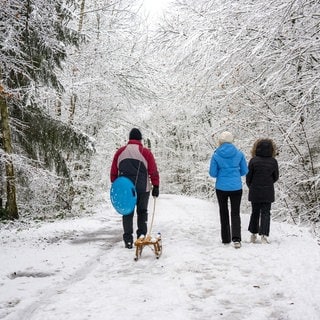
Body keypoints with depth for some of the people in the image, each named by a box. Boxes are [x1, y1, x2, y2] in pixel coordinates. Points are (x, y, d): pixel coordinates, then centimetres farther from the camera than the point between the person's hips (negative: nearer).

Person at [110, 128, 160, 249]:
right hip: (142, 188, -2)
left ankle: (128, 240, 3)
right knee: (142, 212, 14)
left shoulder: (120, 152, 5)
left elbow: (113, 171, 7)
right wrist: (156, 186, 2)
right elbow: (153, 171, -5)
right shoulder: (146, 152, -4)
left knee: (127, 213, 8)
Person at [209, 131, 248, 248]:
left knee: (223, 212, 15)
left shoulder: (216, 155, -8)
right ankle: (236, 238, -13)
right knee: (235, 213, 5)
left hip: (221, 187, 0)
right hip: (236, 187, 0)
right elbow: (244, 171, 3)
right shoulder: (239, 154, -4)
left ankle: (226, 238, 20)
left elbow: (213, 173, -5)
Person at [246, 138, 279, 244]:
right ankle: (264, 234, -10)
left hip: (255, 192, 0)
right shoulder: (273, 161, -4)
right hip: (268, 192, 0)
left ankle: (253, 234, 20)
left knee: (255, 212, 14)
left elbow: (248, 177, -4)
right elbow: (276, 177, 6)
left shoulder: (253, 160, -8)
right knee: (265, 213, 5)